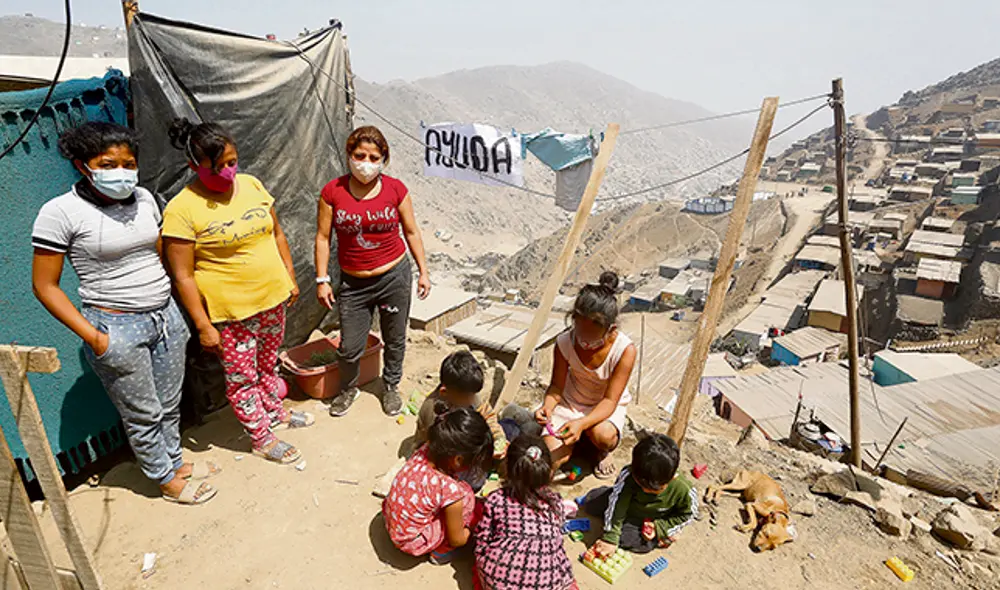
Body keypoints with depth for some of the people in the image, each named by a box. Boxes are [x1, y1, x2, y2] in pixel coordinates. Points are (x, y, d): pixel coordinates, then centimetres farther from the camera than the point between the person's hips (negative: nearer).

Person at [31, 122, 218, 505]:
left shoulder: (144, 198, 3)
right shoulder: (61, 212, -13)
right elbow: (44, 286, -9)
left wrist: (171, 308, 11)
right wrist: (93, 337, -15)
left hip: (166, 315, 5)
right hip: (117, 328, -5)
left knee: (169, 405, 18)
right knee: (143, 415, 10)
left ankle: (174, 462, 40)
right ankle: (167, 481, 30)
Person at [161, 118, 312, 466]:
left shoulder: (252, 185, 0)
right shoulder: (182, 209, -17)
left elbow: (277, 234, 10)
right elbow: (183, 275, -15)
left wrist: (290, 279, 9)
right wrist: (203, 326, -14)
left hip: (273, 298, 5)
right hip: (231, 312, -5)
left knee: (268, 363, 24)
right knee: (242, 377, 11)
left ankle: (275, 413, 46)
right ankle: (261, 437, 30)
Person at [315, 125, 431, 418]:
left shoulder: (395, 189, -5)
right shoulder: (333, 192, -6)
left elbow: (412, 232, 3)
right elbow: (323, 237, -1)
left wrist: (423, 272, 4)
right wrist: (322, 280, -2)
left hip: (394, 277, 0)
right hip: (353, 282, 0)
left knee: (395, 339, 15)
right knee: (349, 347, 5)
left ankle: (391, 386, 41)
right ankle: (348, 388, 37)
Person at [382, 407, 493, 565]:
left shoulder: (426, 450, -20)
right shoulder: (450, 491, -35)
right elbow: (457, 540, -14)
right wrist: (470, 530, 5)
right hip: (412, 542, -7)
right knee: (469, 499, -11)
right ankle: (441, 553, 8)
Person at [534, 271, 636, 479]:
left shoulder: (625, 350, -27)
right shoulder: (564, 343, -21)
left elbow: (610, 401, -26)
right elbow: (557, 387, -11)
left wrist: (582, 423, -45)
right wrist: (547, 406, -35)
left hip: (605, 409, -2)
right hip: (570, 404, 2)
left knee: (602, 434, -37)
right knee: (550, 460, -16)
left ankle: (603, 453, 2)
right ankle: (574, 439, 18)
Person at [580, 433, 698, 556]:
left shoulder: (684, 490, -35)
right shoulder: (629, 475, -36)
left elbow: (686, 515, -14)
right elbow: (617, 506, -28)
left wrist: (660, 528, -21)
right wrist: (610, 538, -29)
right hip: (627, 506, 2)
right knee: (590, 503, -2)